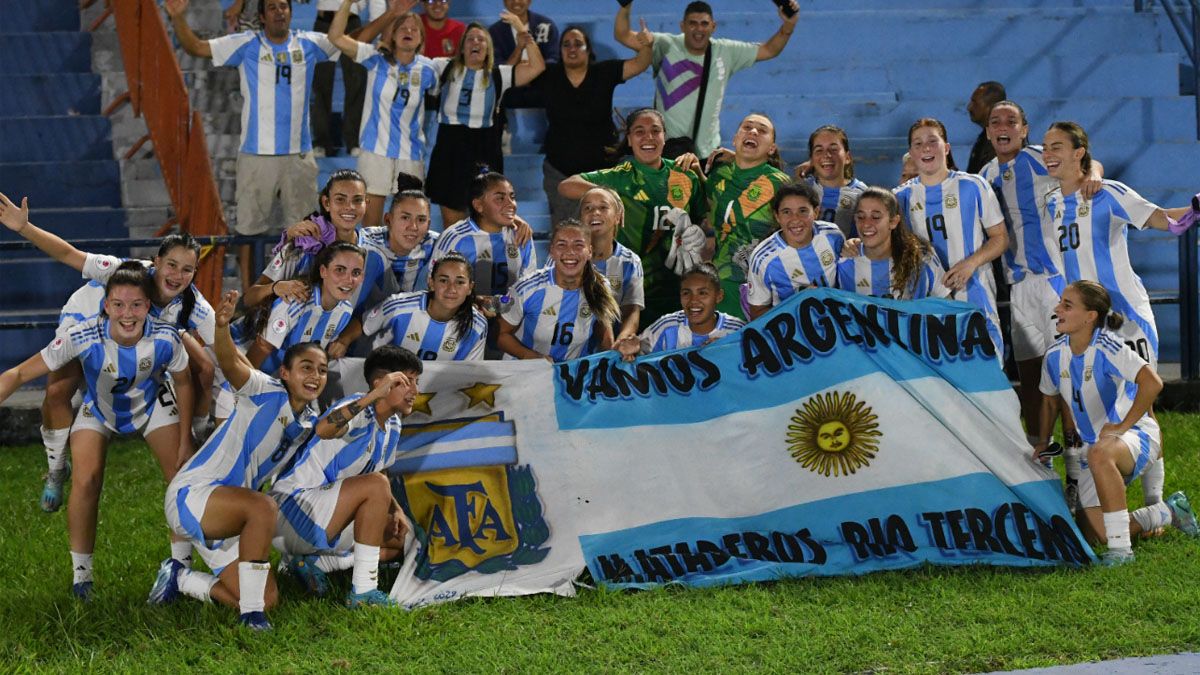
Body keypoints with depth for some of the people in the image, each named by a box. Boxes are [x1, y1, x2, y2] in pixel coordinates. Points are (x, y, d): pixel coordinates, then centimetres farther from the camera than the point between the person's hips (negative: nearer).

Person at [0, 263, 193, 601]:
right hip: (98, 411, -1)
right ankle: (81, 574, -3)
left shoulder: (165, 338, -33)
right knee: (85, 482, -20)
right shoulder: (83, 338, -38)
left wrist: (185, 441, -6)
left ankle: (181, 567, 11)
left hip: (152, 405, 1)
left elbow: (183, 383, -11)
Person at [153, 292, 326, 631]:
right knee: (264, 507, -38)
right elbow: (231, 364, -32)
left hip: (228, 519, 8)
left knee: (267, 599, -2)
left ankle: (180, 578, 21)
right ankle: (251, 612, -30)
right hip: (189, 494, -8)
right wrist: (222, 325, -53)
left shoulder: (311, 421, 10)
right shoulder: (266, 393, -11)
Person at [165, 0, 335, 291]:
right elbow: (196, 47, -3)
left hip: (299, 153, 2)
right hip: (257, 154, -2)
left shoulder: (308, 44, 6)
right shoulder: (246, 45, -1)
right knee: (249, 226, 0)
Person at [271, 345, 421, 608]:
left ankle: (313, 562, 4)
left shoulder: (392, 426, 9)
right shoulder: (359, 409, -19)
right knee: (374, 486, -30)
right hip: (293, 506, -10)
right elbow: (323, 429, -43)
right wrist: (374, 395, -48)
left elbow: (381, 476, 21)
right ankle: (363, 591, -28)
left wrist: (396, 511, 2)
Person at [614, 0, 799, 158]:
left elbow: (769, 50, 9)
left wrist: (788, 25, -6)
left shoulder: (725, 52, 3)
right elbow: (623, 36, -11)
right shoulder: (666, 47, -7)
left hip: (709, 151, 3)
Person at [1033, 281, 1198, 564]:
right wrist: (1043, 442, 15)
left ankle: (1121, 548, -38)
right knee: (1095, 533, -3)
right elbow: (1050, 400, 19)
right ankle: (1169, 512, 24)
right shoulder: (1055, 354, 0)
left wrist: (1121, 427, -29)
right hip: (1096, 443, 8)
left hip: (1135, 435, -8)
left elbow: (1152, 383, -33)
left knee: (1100, 454, -44)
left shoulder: (1106, 347, -21)